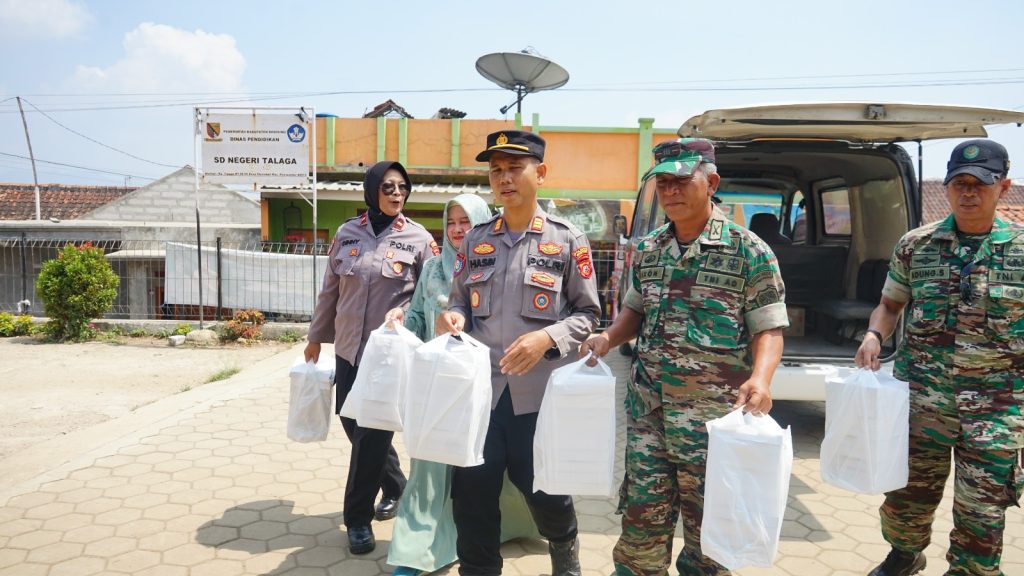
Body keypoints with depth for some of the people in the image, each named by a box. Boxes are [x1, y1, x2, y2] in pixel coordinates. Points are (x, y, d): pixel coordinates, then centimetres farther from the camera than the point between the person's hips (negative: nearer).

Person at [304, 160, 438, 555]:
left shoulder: (419, 239, -4)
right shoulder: (347, 235, 4)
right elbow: (329, 291, 11)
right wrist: (316, 337, 16)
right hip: (349, 348, 4)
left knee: (373, 433, -2)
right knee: (354, 426, 12)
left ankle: (358, 518, 16)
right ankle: (395, 486, 37)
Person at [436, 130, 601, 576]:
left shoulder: (567, 239, -2)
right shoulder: (475, 239, 8)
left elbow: (587, 312, 0)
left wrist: (546, 338, -17)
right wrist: (454, 317, -8)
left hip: (539, 391, -3)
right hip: (479, 387, 3)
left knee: (544, 490, 11)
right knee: (471, 493, 8)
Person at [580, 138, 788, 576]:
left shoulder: (748, 251, -7)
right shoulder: (647, 250, 7)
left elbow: (769, 329, -7)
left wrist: (760, 379, -25)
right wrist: (609, 338, 0)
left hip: (716, 415, -4)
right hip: (647, 409, 4)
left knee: (708, 526, 11)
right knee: (641, 518, 11)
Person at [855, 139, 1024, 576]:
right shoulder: (915, 245, 1)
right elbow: (891, 303, 11)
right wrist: (874, 335, -9)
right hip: (920, 395, 2)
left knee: (982, 512, 8)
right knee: (907, 490, 17)